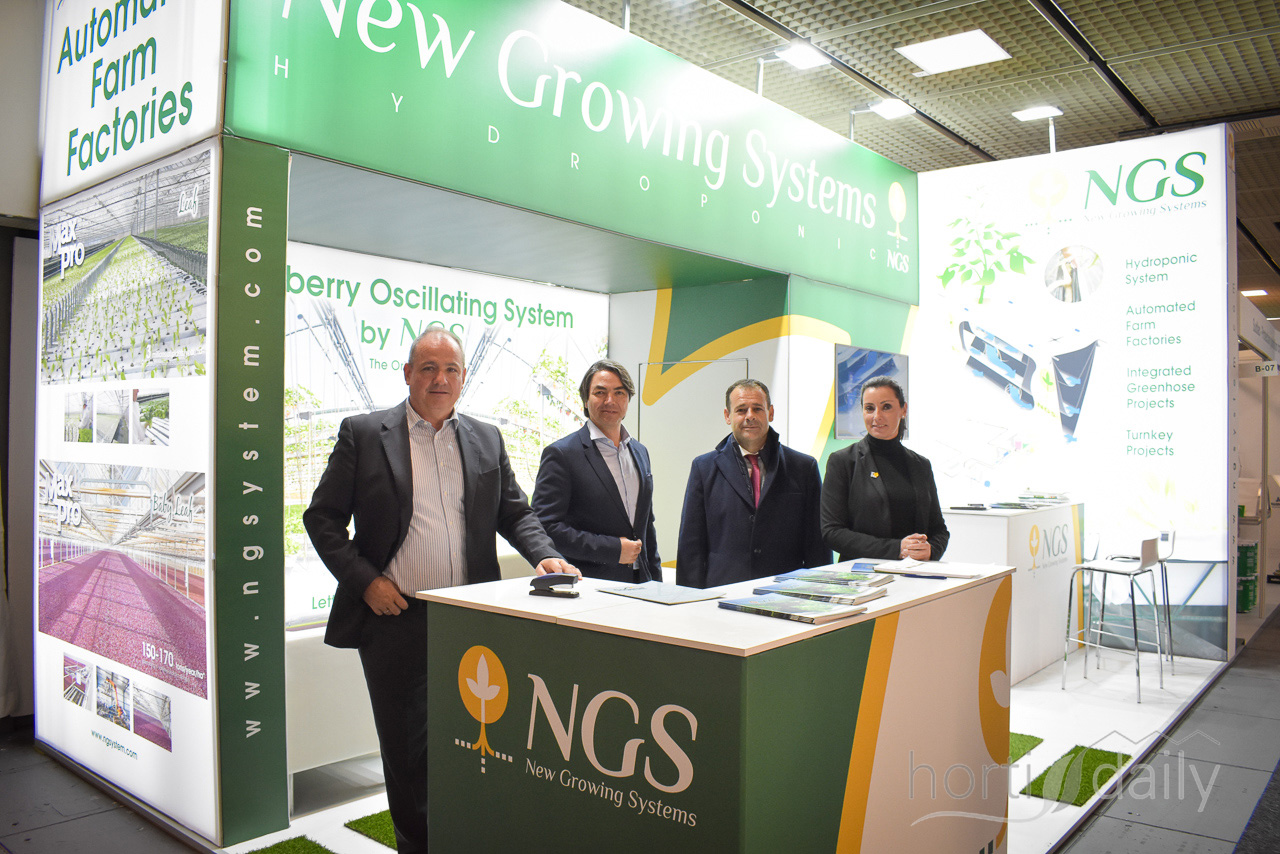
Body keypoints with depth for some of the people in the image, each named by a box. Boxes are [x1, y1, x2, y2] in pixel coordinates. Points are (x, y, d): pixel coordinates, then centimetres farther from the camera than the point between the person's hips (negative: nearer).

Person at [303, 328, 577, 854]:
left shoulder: (487, 439, 9)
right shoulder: (363, 434, 0)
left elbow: (514, 513, 11)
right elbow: (322, 517, -1)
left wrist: (544, 556, -7)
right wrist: (364, 581, -10)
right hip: (394, 615, -2)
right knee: (405, 743, 10)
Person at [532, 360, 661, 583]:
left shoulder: (640, 452, 14)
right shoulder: (561, 454, -7)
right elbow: (546, 527, -13)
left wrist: (656, 581, 14)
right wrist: (613, 549, -14)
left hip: (638, 583, 5)